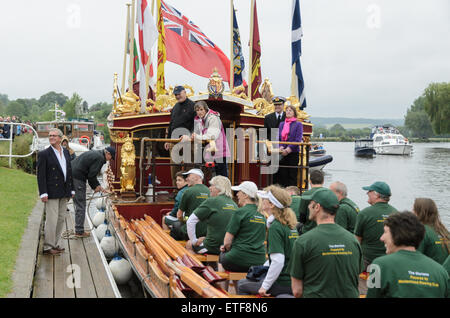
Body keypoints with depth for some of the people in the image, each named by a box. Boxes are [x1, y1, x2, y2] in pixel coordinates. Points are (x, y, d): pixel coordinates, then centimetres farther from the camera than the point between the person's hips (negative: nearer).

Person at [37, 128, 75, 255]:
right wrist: (43, 193, -17)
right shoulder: (43, 154, -7)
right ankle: (48, 247, 5)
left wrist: (71, 189, 13)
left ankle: (55, 244, 22)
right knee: (52, 220, -5)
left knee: (61, 219, 11)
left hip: (64, 193, 6)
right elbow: (40, 175, -11)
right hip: (52, 193, -6)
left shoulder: (66, 152, 11)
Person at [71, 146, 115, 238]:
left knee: (78, 204, 17)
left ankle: (78, 230, 23)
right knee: (81, 206, -2)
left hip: (71, 175, 11)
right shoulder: (100, 158, -12)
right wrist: (95, 186, 1)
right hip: (78, 179, -11)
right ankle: (79, 232, 5)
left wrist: (98, 186, 19)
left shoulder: (94, 153, 20)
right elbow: (91, 175, -15)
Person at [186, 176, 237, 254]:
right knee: (202, 239, 28)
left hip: (213, 248, -6)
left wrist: (194, 241, -1)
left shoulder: (211, 201, -11)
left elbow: (190, 221, -11)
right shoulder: (234, 205, 5)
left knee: (189, 244, 17)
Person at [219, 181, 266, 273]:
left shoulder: (240, 212, -10)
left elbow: (227, 242, -9)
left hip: (241, 262, -6)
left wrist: (227, 249, 14)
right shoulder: (262, 215, 10)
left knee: (222, 255, 24)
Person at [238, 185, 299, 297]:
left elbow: (278, 261, -26)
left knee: (241, 285, 10)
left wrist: (265, 286, -18)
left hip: (283, 283, -8)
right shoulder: (290, 225, 8)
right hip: (292, 280, 8)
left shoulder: (275, 227, -18)